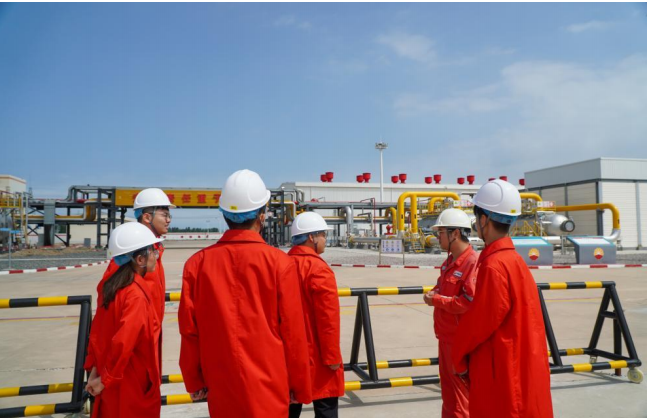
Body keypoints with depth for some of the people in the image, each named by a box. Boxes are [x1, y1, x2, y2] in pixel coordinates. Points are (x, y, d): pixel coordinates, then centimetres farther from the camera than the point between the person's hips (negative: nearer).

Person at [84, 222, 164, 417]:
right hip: (133, 385, -7)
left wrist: (94, 369, 9)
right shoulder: (137, 294, -23)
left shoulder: (110, 284, 1)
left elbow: (97, 331, 5)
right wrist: (107, 379, -16)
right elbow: (123, 342, -28)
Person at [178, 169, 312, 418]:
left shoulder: (197, 263, -6)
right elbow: (293, 333, -7)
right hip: (267, 385, -2)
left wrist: (194, 382, 12)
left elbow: (189, 331, -1)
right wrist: (299, 386, 5)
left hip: (221, 386, 3)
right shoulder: (279, 262, -12)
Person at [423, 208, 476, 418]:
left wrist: (437, 300, -18)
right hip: (445, 336, 9)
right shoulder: (449, 261, 10)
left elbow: (471, 301, -27)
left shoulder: (473, 262, -20)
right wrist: (434, 293, 1)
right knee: (448, 387, 20)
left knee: (462, 392, 3)